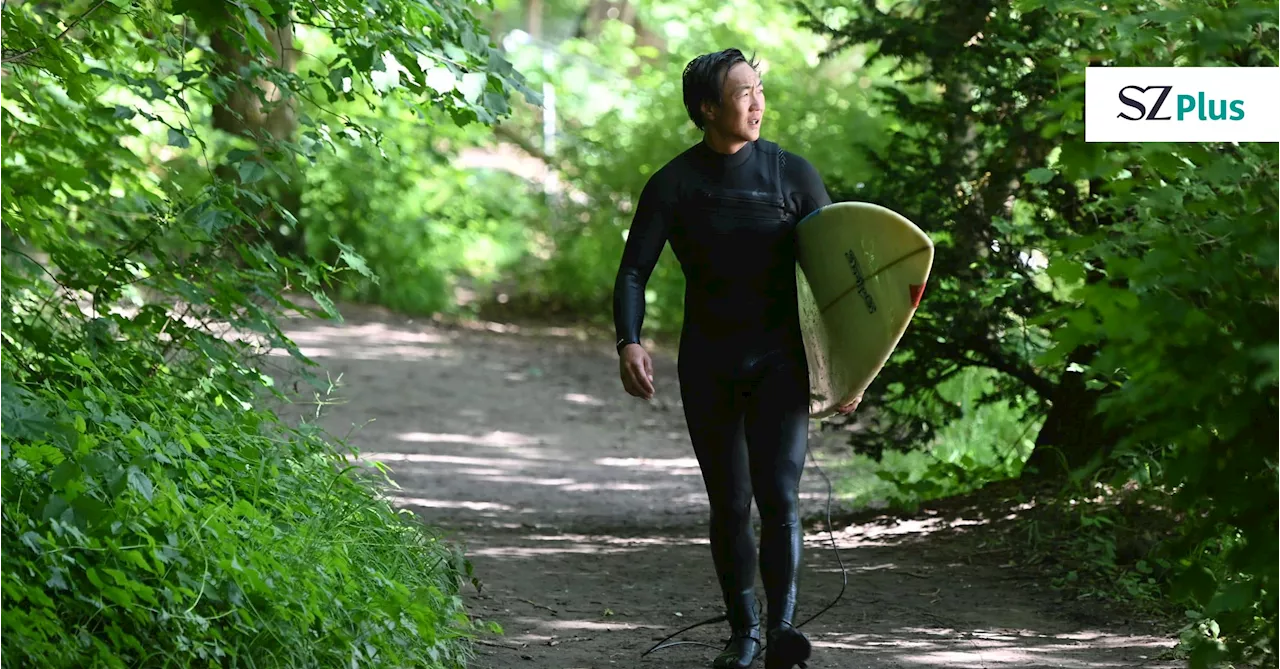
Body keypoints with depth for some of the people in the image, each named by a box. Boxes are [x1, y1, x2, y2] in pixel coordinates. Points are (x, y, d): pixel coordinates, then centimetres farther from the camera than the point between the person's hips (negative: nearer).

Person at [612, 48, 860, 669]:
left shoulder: (792, 174, 0)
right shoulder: (672, 185, 0)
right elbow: (633, 272, -2)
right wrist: (629, 343, -21)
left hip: (780, 361, -1)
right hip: (708, 365, 1)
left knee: (777, 495, -16)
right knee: (729, 505, 7)